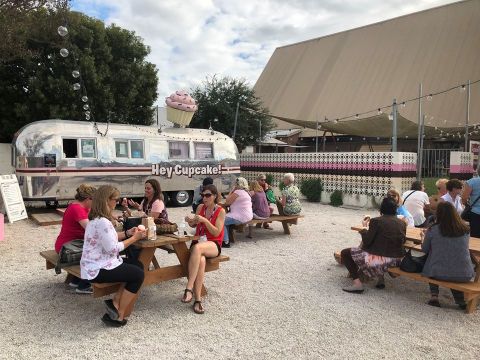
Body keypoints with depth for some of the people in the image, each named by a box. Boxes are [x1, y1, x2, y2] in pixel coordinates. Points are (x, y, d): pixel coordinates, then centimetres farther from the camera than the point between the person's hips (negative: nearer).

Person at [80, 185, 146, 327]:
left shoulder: (96, 218, 8)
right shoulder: (102, 222, -25)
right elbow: (113, 248, -24)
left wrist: (127, 233, 4)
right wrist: (134, 238, -14)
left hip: (97, 264, 10)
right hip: (98, 269, -10)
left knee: (138, 265, 9)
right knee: (138, 274, -6)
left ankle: (115, 302, 8)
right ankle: (119, 316, 4)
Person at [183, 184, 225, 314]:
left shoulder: (220, 211, -4)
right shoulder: (200, 207, 9)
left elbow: (216, 232, -11)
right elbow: (194, 225, 21)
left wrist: (204, 220, -22)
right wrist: (190, 221, -2)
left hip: (213, 245, -3)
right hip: (198, 241, 3)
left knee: (197, 247, -40)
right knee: (201, 261, -34)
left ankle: (189, 288, -39)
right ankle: (197, 299, -34)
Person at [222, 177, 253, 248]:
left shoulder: (238, 192, -13)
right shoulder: (246, 192, 19)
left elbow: (227, 202, -8)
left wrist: (231, 191, 0)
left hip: (241, 217, -11)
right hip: (247, 216, 11)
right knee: (226, 219, 18)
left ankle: (226, 242, -12)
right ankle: (227, 239, 16)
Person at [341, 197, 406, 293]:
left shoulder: (376, 221, -12)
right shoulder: (402, 223, 4)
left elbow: (366, 241, -10)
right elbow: (403, 241, 16)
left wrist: (365, 227, 6)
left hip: (380, 259, -7)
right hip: (397, 260, 7)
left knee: (345, 253, 3)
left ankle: (357, 283, -10)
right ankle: (381, 279, 29)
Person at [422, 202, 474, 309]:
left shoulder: (432, 230, -11)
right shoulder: (465, 230, -3)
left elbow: (424, 250, 3)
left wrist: (425, 237, 23)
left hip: (439, 274, -2)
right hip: (464, 275, 2)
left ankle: (434, 296, 19)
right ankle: (460, 300, 30)